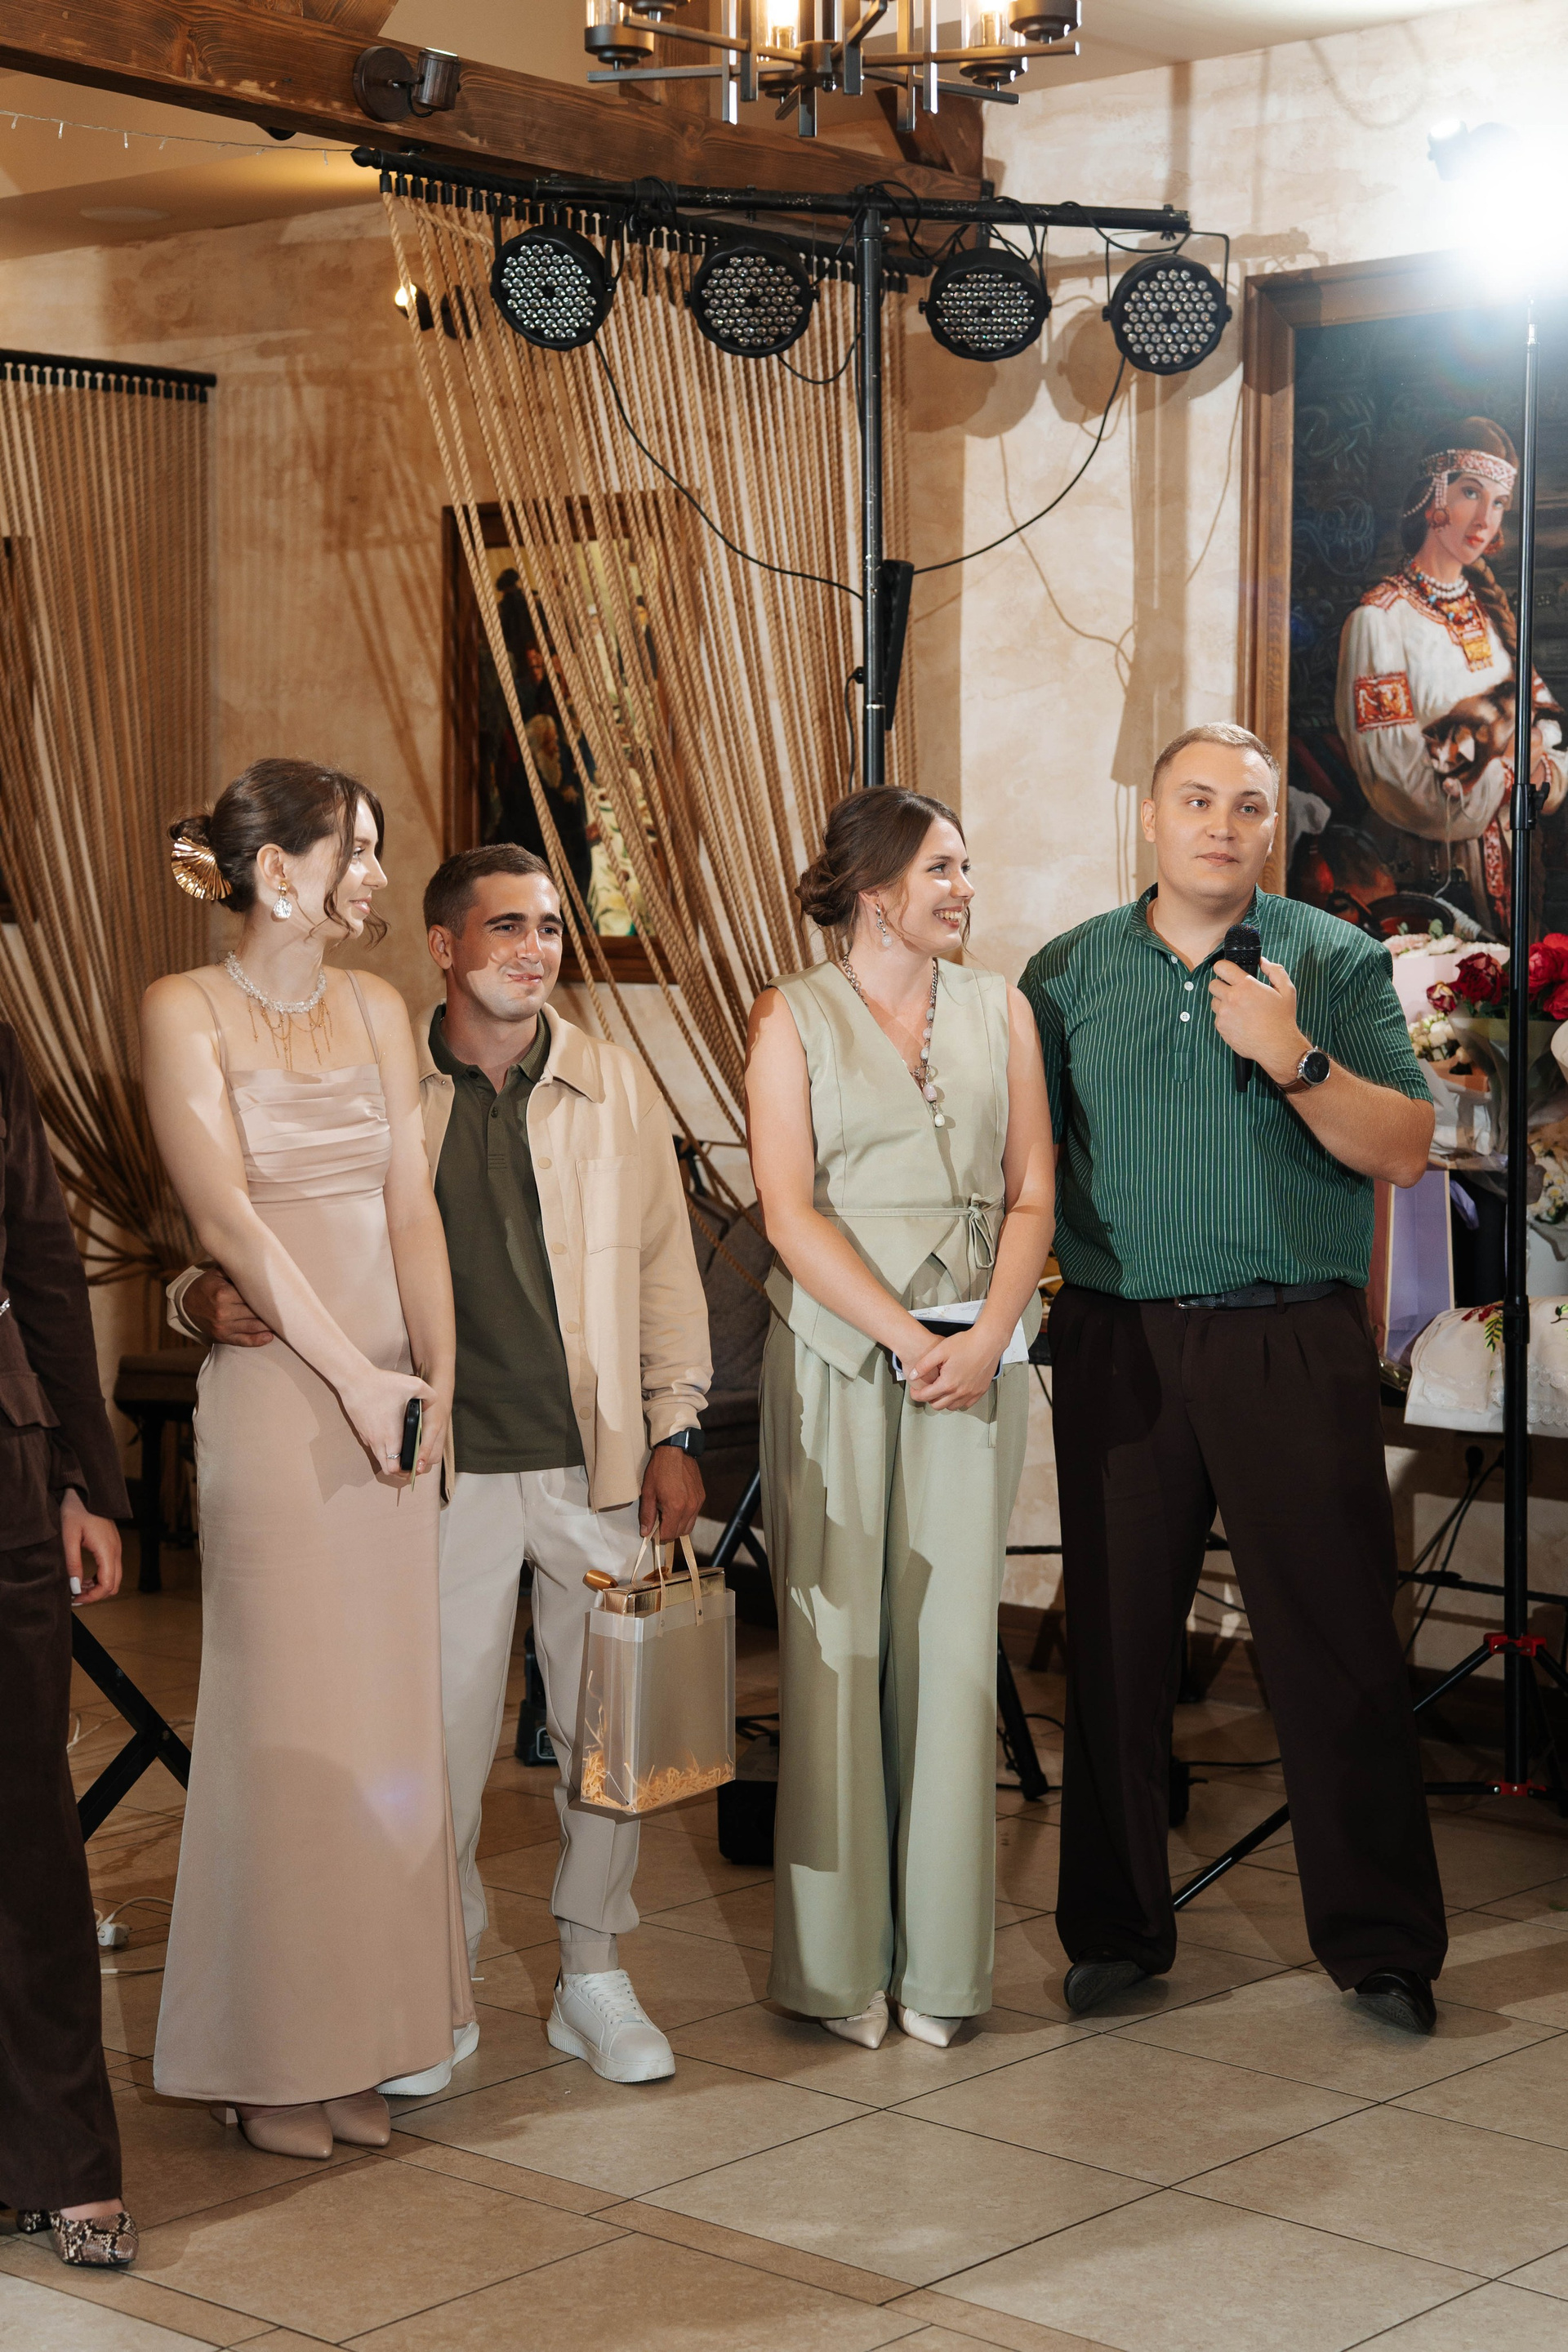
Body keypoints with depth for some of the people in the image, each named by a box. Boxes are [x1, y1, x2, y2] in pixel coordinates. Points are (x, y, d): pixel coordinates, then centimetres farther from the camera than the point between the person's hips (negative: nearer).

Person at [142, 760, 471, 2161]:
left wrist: (437, 1374, -6)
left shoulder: (377, 1011, 13)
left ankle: (360, 2043, 16)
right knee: (284, 1715, -2)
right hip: (271, 1389, -5)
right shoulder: (186, 1010, -4)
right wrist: (354, 1376, -13)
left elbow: (411, 1202, 6)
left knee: (386, 1712, 7)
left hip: (394, 1395, 5)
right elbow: (227, 1217, -10)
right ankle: (269, 2061, 10)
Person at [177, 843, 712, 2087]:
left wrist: (676, 1430, 6)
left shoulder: (615, 1082, 7)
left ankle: (594, 1976, 22)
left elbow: (667, 1263, 10)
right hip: (448, 1465, -2)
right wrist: (213, 1293, -15)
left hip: (601, 1462, 2)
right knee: (441, 1730, 1)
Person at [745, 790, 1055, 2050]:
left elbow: (1033, 1192, 7)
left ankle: (941, 1959, 10)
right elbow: (792, 1213, -5)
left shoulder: (998, 1009, 12)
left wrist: (984, 1337, -8)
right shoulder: (793, 1015, 3)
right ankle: (837, 1960, 8)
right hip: (836, 1355, -2)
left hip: (973, 1361, 3)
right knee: (836, 1642, -1)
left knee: (953, 1646, 2)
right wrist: (907, 1341, -13)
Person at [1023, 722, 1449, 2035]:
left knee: (1339, 1644, -2)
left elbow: (1404, 1150, -2)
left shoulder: (1336, 962, 5)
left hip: (1294, 1345, -2)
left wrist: (1294, 1058, -17)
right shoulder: (1067, 974, 11)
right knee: (1116, 1641, 5)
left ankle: (1381, 1944, 9)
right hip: (1118, 1346, 2)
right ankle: (1116, 1930, 17)